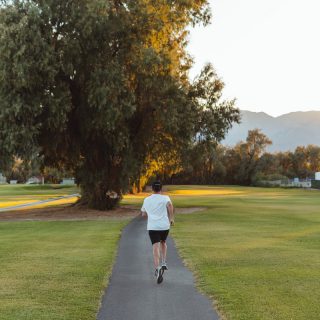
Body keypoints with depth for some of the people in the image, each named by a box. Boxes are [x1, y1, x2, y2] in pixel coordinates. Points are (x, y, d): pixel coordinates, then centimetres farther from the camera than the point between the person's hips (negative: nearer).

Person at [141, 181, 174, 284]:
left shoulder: (146, 200, 14)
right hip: (164, 226, 0)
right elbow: (170, 205, -17)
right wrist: (171, 218, -9)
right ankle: (164, 263, 19)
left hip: (152, 227, 0)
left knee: (156, 248, -9)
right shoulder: (165, 198, 5)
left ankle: (157, 269, -30)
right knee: (163, 242, 28)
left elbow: (143, 214, 23)